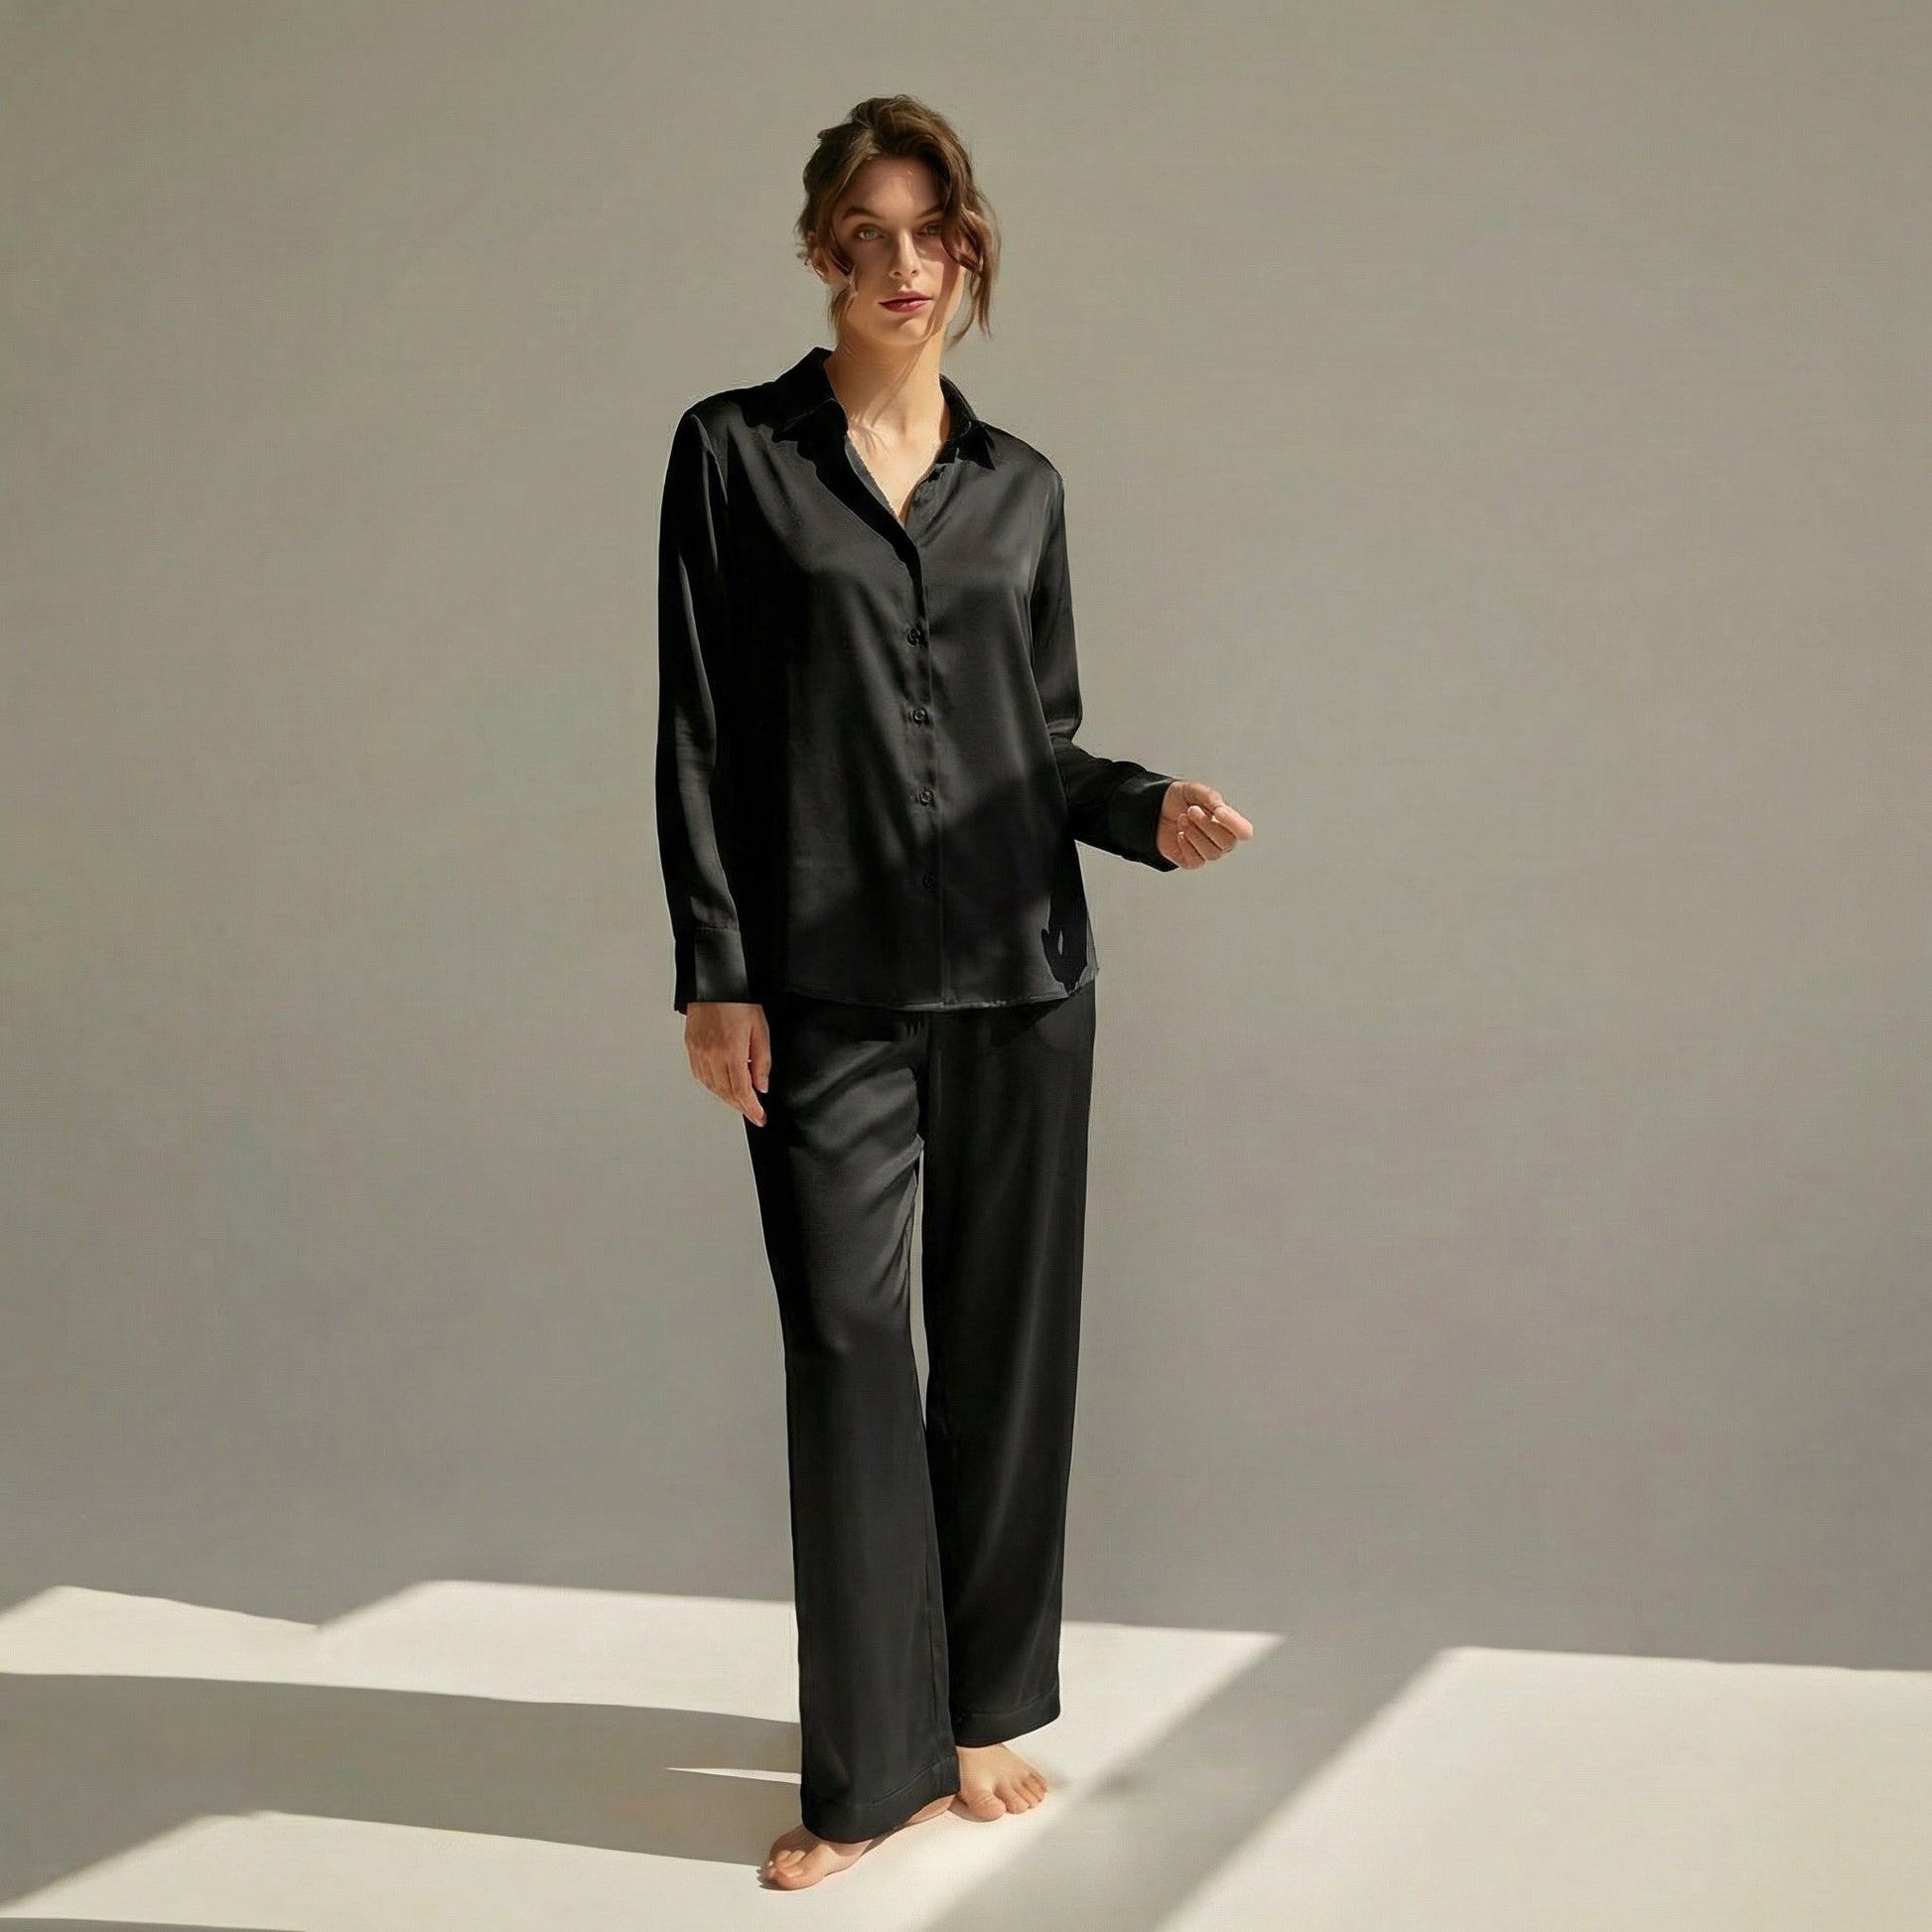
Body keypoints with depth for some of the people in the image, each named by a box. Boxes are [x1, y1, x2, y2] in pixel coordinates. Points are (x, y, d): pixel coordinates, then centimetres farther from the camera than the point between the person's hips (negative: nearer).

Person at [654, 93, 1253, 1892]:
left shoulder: (1020, 483, 12)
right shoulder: (734, 451, 2)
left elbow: (1044, 738, 15)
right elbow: (700, 733, -1)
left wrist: (1148, 810, -6)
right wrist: (713, 972, -8)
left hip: (1021, 970, 3)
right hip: (827, 986, -3)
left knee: (1008, 1338, 8)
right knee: (848, 1344, -1)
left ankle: (984, 1714, 24)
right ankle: (872, 1764, 11)